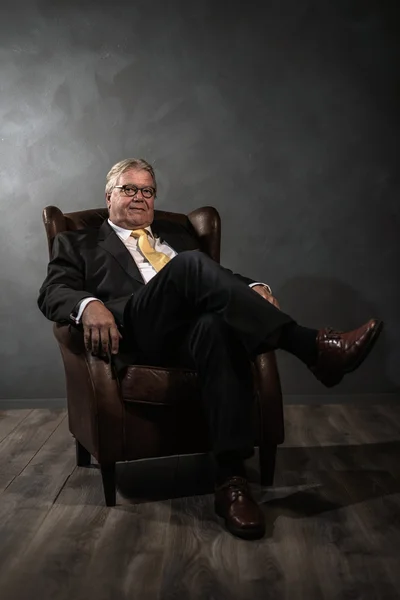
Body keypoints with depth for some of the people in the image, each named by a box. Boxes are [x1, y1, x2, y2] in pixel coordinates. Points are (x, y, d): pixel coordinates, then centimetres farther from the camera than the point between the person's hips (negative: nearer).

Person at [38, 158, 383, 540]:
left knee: (217, 327, -37)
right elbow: (52, 292, 5)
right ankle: (313, 348, -34)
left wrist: (253, 289, -1)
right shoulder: (78, 243, 23)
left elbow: (215, 275, 23)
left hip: (194, 327, 3)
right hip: (135, 330, -2)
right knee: (190, 264, -32)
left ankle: (231, 479, -38)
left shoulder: (178, 233, 33)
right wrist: (89, 305, -19)